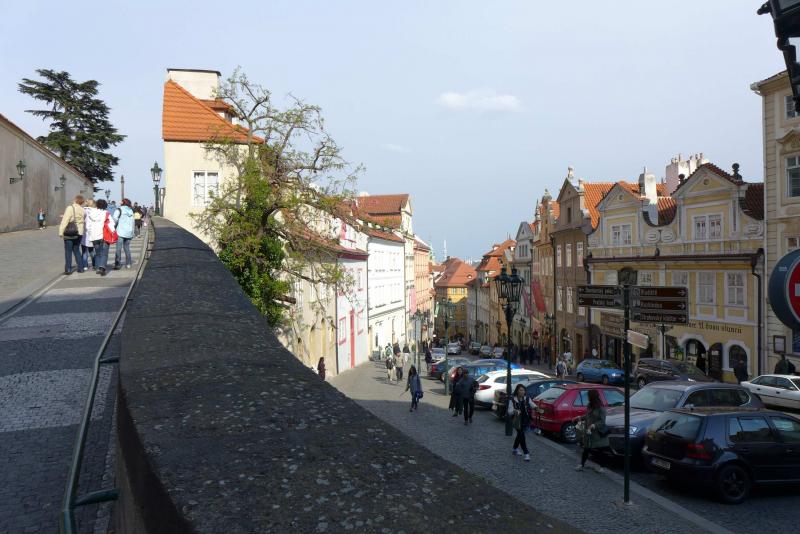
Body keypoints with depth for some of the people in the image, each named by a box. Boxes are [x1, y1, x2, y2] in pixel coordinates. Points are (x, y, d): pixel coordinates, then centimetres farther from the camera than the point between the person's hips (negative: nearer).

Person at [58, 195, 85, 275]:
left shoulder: (70, 208, -13)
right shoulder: (82, 210, 4)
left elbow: (65, 221, -15)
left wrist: (61, 232, -11)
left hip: (69, 233, -5)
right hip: (79, 232, 5)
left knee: (68, 251, 2)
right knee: (76, 250, 16)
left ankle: (68, 269, 2)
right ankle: (80, 268, 15)